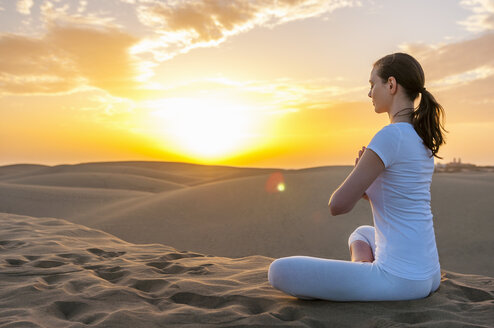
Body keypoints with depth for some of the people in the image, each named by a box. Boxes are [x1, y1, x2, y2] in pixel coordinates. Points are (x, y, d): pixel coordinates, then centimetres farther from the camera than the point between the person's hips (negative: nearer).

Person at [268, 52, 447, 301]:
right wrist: (363, 188, 1)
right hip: (428, 274, 9)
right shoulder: (423, 139, 10)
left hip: (398, 280, -9)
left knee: (278, 271, -7)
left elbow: (337, 206, -19)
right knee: (361, 233, 40)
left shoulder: (390, 136, -20)